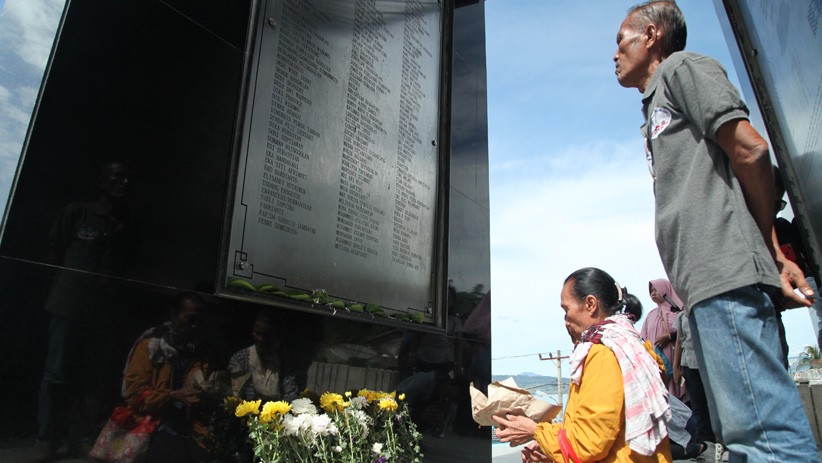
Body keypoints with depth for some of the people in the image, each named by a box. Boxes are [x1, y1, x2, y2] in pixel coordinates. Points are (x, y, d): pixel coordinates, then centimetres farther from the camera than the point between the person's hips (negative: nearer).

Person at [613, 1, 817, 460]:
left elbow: (751, 150, -6)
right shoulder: (658, 108, 30)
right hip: (707, 282, 9)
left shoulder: (683, 66, 6)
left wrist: (770, 250, 2)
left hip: (725, 272, -9)